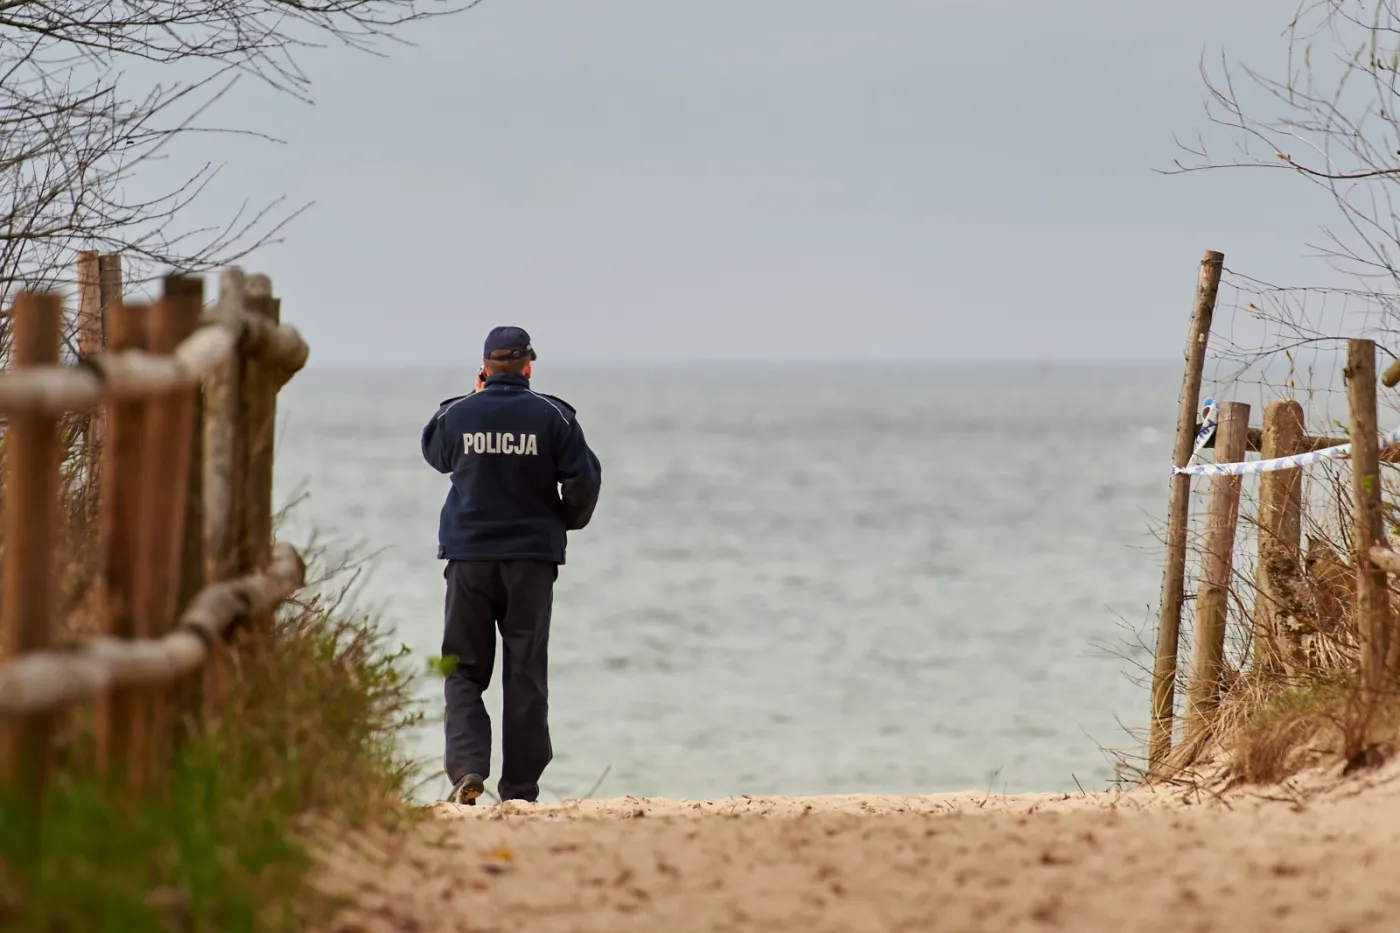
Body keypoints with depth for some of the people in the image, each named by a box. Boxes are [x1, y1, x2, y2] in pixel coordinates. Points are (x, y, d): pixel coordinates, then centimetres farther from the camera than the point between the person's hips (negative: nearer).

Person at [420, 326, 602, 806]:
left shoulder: (459, 414, -1)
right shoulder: (551, 416, -4)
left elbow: (434, 452, 19)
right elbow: (584, 478, -5)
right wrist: (569, 521, 14)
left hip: (469, 557, 0)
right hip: (532, 558, 0)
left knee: (463, 671, 6)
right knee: (526, 676, 6)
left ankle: (467, 768, -14)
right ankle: (520, 788, 6)